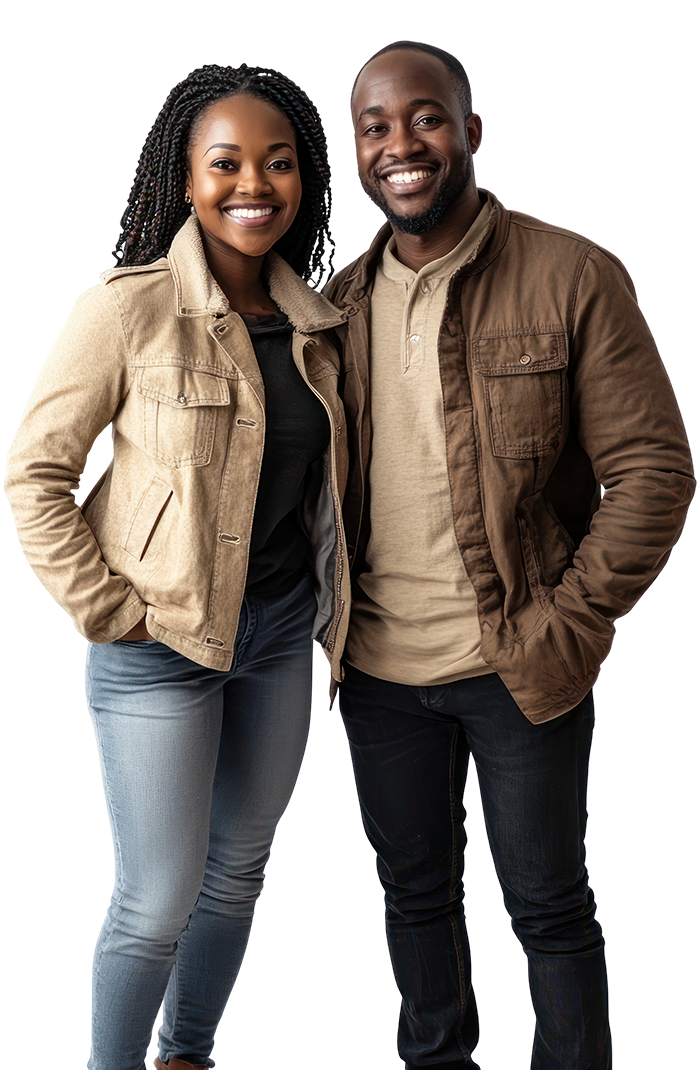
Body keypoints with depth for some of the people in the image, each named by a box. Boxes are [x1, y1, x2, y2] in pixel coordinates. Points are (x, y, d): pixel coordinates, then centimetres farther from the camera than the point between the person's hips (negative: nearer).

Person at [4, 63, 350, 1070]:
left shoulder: (313, 317, 3)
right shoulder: (128, 308, -15)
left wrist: (327, 597, 10)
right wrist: (106, 611, -13)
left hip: (281, 628, 6)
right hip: (160, 640, -6)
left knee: (238, 868, 19)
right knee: (159, 901, 1)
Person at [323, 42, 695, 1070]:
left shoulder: (575, 279, -10)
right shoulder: (342, 301, 5)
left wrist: (561, 628, -15)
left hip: (515, 666, -4)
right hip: (381, 667, 5)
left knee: (548, 905, 9)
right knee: (415, 892, 18)